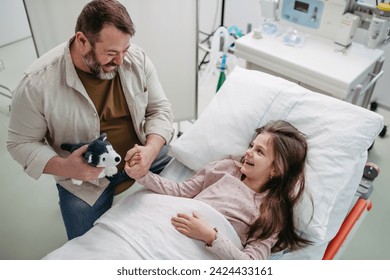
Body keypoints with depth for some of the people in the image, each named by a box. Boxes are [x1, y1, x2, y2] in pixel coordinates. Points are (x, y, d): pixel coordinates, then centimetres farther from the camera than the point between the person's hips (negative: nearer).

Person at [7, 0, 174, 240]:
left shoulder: (137, 58, -14)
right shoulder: (38, 83, -23)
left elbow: (160, 108, -5)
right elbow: (21, 143, -12)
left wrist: (151, 148, -25)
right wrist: (63, 167, -30)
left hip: (140, 156, 3)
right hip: (84, 178, -2)